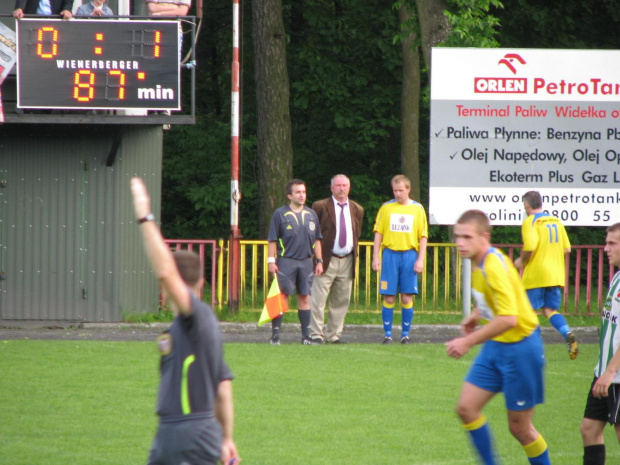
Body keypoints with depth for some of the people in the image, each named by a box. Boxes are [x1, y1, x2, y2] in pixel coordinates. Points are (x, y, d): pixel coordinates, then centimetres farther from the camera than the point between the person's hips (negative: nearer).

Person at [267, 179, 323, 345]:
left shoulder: (311, 215, 11)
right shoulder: (280, 214, -1)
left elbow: (317, 240, 16)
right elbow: (272, 240, -1)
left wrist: (319, 261, 12)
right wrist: (271, 261, -7)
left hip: (306, 262, 4)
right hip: (285, 262, -4)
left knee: (305, 297, 6)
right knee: (281, 297, -6)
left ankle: (306, 336, 10)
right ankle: (275, 335, -3)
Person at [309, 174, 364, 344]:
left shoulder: (357, 209, 12)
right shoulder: (320, 207, -2)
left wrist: (354, 252, 10)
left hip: (347, 261, 5)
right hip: (326, 260, -5)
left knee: (341, 301, 7)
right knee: (318, 299, -8)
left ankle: (333, 334, 14)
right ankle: (316, 334, -3)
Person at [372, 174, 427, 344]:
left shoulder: (417, 209, 6)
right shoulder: (386, 208, 6)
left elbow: (423, 236, 6)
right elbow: (378, 233, 7)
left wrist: (421, 259, -2)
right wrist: (376, 257, -1)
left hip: (409, 255, 0)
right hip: (390, 254, 0)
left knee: (407, 297, 0)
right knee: (388, 297, -2)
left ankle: (405, 334, 8)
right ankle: (387, 334, 4)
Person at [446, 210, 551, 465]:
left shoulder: (494, 267, -25)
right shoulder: (479, 261, 4)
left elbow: (508, 319, -33)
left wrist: (469, 342, -28)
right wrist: (476, 315, 13)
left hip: (520, 348, -9)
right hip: (495, 347, 9)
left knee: (519, 427, 0)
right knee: (466, 408, -1)